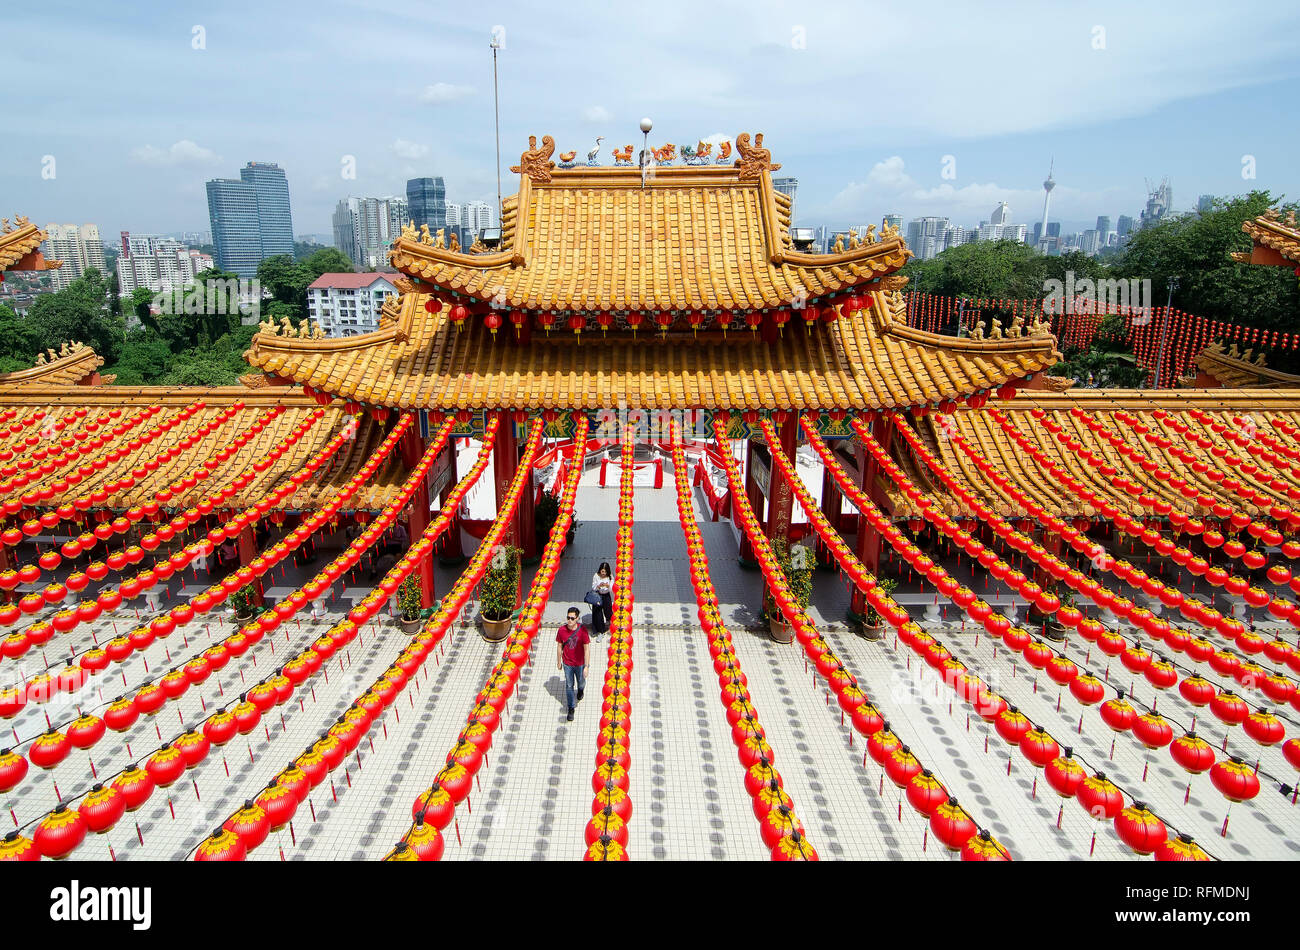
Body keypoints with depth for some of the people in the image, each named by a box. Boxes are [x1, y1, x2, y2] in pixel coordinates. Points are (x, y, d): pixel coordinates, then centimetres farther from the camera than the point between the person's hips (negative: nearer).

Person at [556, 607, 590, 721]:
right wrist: (558, 662, 7)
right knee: (569, 686, 11)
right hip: (567, 663, 1)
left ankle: (580, 690, 58)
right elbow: (559, 646, -1)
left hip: (579, 663, -1)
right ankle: (571, 709, 27)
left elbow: (586, 649, -15)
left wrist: (586, 667, -14)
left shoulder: (582, 630, -22)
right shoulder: (562, 630, -16)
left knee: (581, 682, 23)